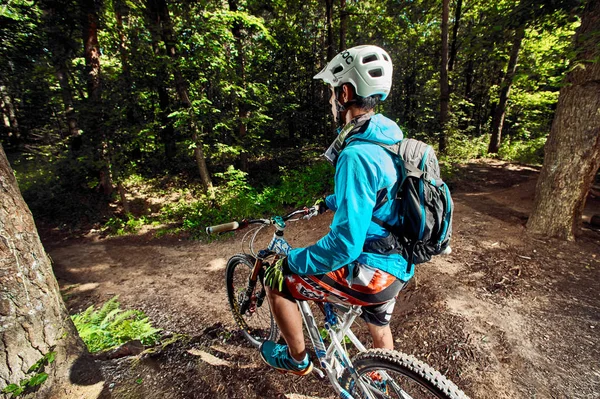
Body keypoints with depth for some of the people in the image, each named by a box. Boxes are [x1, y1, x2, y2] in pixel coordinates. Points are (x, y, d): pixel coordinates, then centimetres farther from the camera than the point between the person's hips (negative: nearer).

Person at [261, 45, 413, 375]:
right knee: (380, 327, 32)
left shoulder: (356, 155, -28)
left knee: (276, 279, 3)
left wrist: (293, 262, -16)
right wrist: (330, 202, 29)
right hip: (397, 264, 9)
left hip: (371, 274, -9)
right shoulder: (388, 138, 4)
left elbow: (345, 243, -31)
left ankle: (297, 359, 26)